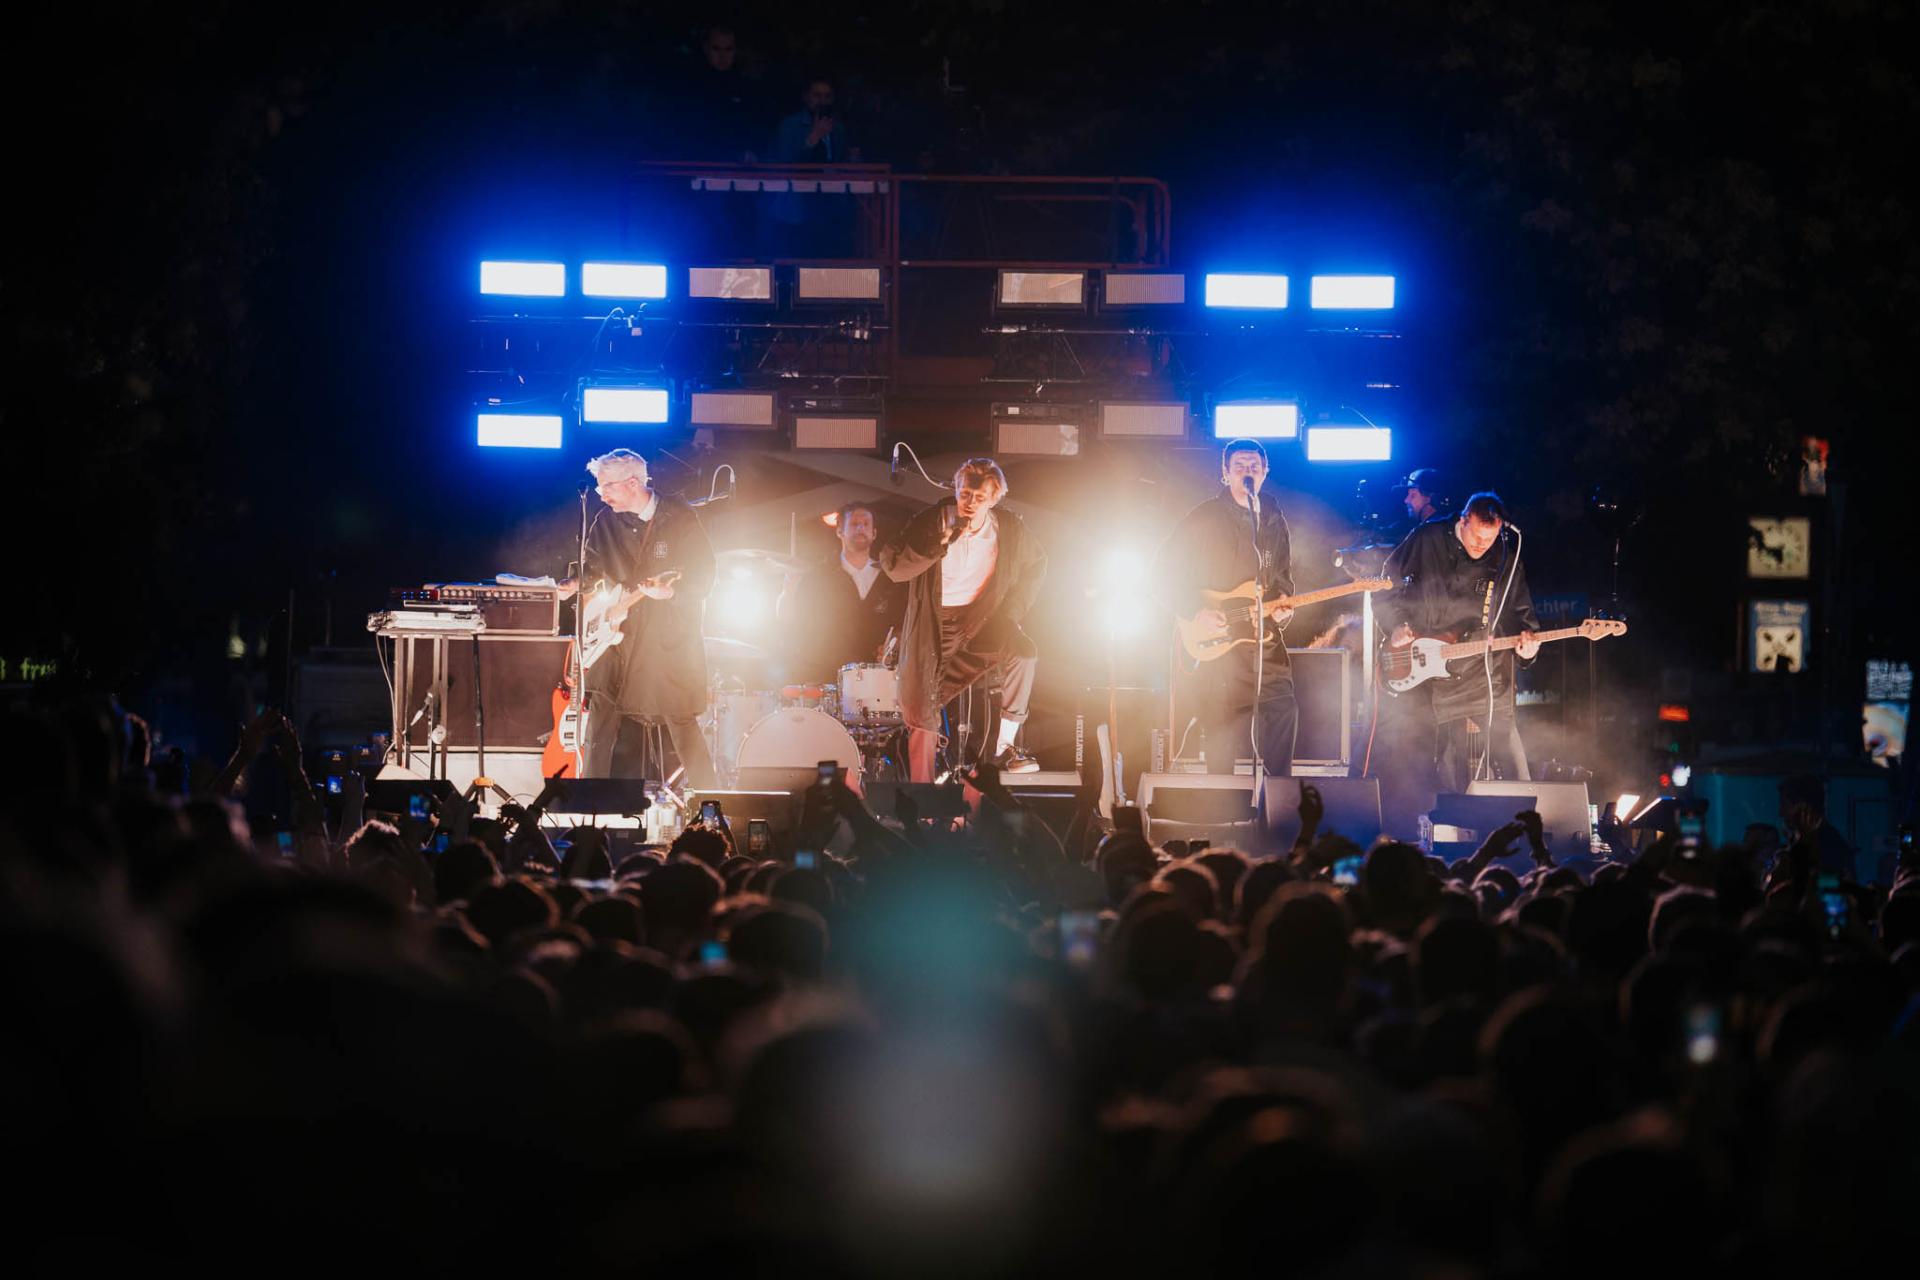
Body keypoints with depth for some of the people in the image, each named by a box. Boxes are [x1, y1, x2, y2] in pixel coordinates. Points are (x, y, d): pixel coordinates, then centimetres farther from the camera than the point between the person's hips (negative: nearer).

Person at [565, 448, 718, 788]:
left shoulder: (680, 518, -7)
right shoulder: (606, 522, 6)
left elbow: (704, 578, -8)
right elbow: (595, 569, 17)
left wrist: (670, 592, -26)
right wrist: (575, 586, -5)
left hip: (671, 641, -4)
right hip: (619, 637, 4)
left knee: (683, 727, -2)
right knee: (599, 723, -1)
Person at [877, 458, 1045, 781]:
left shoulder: (1010, 529, -6)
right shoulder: (932, 521, -12)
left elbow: (1036, 564, 13)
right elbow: (893, 567, -18)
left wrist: (1014, 609, 2)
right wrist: (937, 544, -30)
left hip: (981, 619, 1)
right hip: (932, 626, -1)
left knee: (1023, 652, -28)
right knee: (920, 716, -4)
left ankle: (1004, 747, -19)